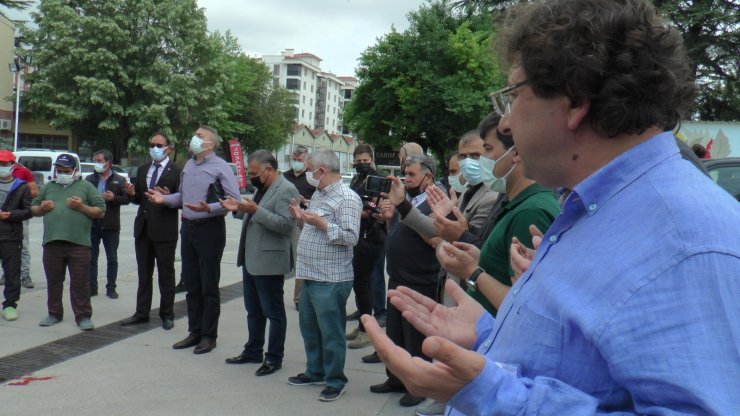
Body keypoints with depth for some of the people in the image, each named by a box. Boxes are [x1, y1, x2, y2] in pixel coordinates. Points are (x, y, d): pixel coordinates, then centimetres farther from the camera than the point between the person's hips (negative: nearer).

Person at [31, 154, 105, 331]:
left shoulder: (86, 187, 9)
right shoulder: (48, 187, 19)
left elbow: (101, 212, 4)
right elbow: (33, 209, 24)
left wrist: (82, 206, -10)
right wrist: (42, 208, 2)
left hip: (79, 243, -3)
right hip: (52, 242, 4)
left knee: (80, 282, -2)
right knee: (53, 281, 11)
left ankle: (83, 316, 5)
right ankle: (54, 313, 24)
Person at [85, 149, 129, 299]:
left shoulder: (119, 180, 1)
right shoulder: (89, 179, 9)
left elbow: (127, 199, -3)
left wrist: (113, 198, -19)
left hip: (111, 225, -2)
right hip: (92, 224, 2)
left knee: (112, 258, 5)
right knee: (91, 257, 7)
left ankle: (111, 288, 14)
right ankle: (92, 287, 16)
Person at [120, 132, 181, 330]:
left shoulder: (177, 171, -6)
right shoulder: (142, 170, 13)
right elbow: (138, 199, 16)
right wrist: (132, 194, -5)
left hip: (165, 230, -6)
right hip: (143, 228, 6)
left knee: (166, 274, 4)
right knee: (144, 274, 13)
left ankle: (167, 315, 14)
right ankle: (142, 313, 21)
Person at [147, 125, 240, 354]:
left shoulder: (220, 167, -10)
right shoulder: (188, 165, 13)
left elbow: (234, 200, -16)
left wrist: (209, 209, -27)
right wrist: (165, 198, 5)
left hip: (210, 229, -7)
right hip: (188, 228, 7)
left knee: (209, 286, 2)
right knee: (192, 284, 13)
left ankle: (209, 335, 12)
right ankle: (195, 331, 24)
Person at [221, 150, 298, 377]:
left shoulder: (286, 190, -14)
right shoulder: (262, 188, 15)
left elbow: (285, 224, -23)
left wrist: (255, 210, -27)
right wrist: (240, 209, 7)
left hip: (268, 262, -9)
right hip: (251, 260, 9)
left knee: (273, 312, 2)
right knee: (253, 310, 18)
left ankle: (274, 358, 12)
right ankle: (253, 351, 30)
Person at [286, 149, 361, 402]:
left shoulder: (346, 198, -15)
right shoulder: (318, 194, 14)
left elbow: (351, 237, -22)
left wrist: (321, 223, -22)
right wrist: (302, 217, 5)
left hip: (331, 280, -9)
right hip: (311, 276, 9)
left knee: (331, 332, 2)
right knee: (309, 327, 19)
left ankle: (335, 381, 15)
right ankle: (315, 372, 34)